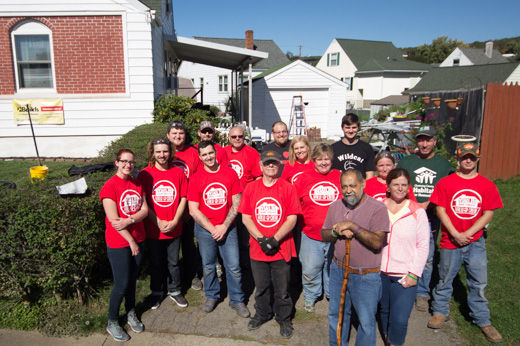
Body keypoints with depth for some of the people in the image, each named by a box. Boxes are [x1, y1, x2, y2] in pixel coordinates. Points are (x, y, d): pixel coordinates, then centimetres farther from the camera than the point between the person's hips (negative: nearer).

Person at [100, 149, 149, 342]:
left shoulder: (137, 184, 5)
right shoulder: (110, 186, -14)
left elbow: (145, 210, 0)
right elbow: (113, 220, -17)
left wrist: (130, 220, -20)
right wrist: (131, 242, -13)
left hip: (138, 239, 5)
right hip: (118, 243, -5)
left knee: (132, 279, 17)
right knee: (121, 284, 2)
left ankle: (131, 314, 36)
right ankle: (112, 323, 22)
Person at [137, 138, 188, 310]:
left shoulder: (178, 172, -1)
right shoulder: (145, 174, -5)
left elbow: (183, 199, 0)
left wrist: (174, 221, -10)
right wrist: (159, 222, -13)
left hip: (174, 228, 1)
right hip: (153, 229, -1)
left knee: (173, 262, 14)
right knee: (156, 263, 15)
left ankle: (174, 291, 35)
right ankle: (156, 292, 35)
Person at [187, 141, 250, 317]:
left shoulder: (230, 173, -3)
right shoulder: (195, 178, -3)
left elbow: (236, 204, -3)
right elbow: (193, 210, -4)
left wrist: (224, 226, -11)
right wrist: (212, 229, -10)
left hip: (228, 228, 0)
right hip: (204, 229, 1)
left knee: (234, 267, 3)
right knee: (208, 267, 14)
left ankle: (237, 300, 22)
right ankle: (212, 296, 36)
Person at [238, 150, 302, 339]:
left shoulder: (287, 188, -5)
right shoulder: (250, 187, 1)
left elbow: (292, 219, -8)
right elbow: (246, 217, -1)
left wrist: (275, 239, -16)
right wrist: (261, 239, -12)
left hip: (281, 249, -2)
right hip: (257, 248, 2)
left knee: (282, 289, 12)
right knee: (261, 287, 19)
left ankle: (284, 319, 35)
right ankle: (262, 314, 43)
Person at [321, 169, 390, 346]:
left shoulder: (377, 208, -14)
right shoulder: (335, 206, 3)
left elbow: (377, 242, -22)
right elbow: (324, 235, 6)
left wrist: (352, 226, -27)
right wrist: (336, 232, -14)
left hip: (366, 276, -5)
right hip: (338, 270, 5)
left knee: (366, 320, 9)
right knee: (336, 314, 20)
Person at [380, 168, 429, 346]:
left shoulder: (417, 211, -5)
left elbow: (423, 245, -3)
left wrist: (414, 274, -8)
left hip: (404, 275, -2)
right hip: (380, 272, 3)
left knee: (399, 318, -6)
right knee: (384, 311, 19)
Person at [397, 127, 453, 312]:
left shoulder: (444, 164, 8)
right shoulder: (405, 162, 7)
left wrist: (428, 204, -9)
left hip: (431, 219, 0)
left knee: (427, 258, 7)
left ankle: (422, 293, 23)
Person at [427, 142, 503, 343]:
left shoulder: (487, 185, 1)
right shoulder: (445, 182, -3)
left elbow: (488, 214, -1)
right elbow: (440, 210, -5)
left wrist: (467, 234, -11)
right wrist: (455, 234, -12)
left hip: (475, 242, 1)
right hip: (450, 240, -1)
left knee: (478, 282, 7)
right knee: (445, 278, 10)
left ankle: (482, 320, 24)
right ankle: (440, 312, 29)